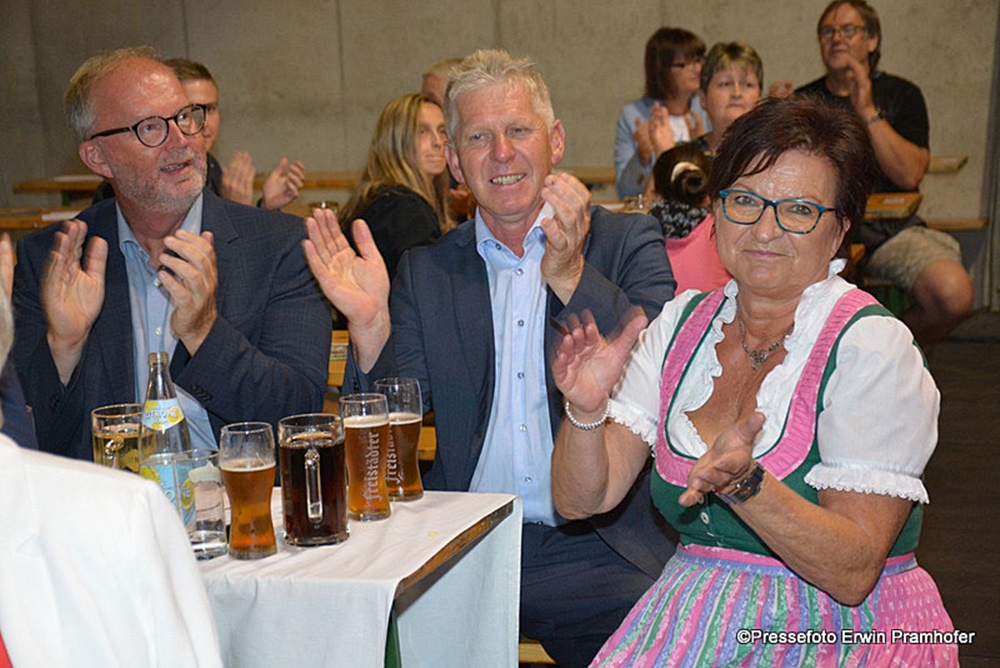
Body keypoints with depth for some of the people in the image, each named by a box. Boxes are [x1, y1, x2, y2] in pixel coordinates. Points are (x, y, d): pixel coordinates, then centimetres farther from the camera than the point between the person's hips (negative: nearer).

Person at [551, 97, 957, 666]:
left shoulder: (873, 348, -10)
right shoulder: (682, 324, 5)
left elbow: (854, 573, -16)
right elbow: (580, 501, 0)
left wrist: (743, 483, -30)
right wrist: (586, 411, -19)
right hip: (693, 622, 4)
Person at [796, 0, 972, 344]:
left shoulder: (901, 94, 10)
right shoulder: (804, 101, 14)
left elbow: (910, 175, -6)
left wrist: (868, 112, -11)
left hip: (892, 231, 0)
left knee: (954, 295, -27)